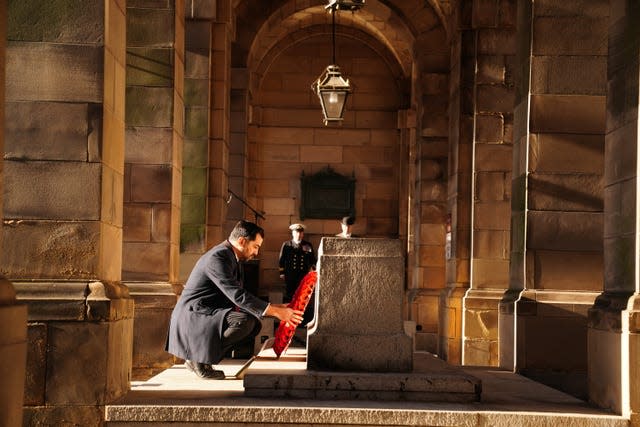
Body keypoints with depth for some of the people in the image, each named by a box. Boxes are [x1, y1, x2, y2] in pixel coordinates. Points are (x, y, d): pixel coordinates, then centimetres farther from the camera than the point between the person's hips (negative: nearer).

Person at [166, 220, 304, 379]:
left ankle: (201, 357, 5)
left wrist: (275, 307, 5)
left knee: (255, 323, 10)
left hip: (206, 314, 11)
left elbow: (237, 295, 15)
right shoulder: (218, 258, -20)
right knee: (245, 320, -28)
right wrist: (275, 312, -28)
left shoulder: (234, 258, 13)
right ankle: (197, 359, -13)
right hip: (192, 317, -11)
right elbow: (237, 294, -28)